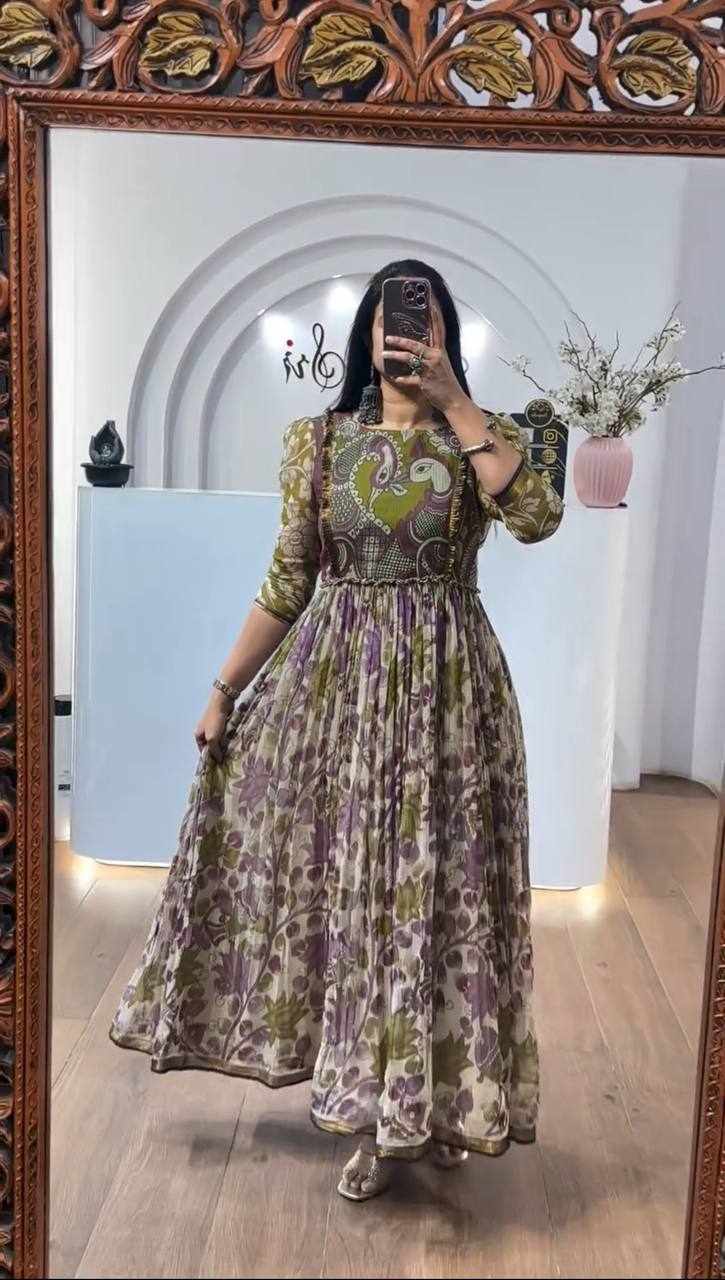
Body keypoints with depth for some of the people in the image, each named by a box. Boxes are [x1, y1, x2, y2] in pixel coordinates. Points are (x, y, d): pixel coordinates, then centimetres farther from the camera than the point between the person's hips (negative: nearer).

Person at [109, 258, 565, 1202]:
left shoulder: (483, 436, 1)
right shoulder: (319, 440, 4)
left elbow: (537, 518, -20)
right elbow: (288, 583, 6)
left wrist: (452, 402, -17)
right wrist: (224, 691, 4)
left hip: (446, 685, -1)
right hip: (338, 679, 2)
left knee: (436, 885, 4)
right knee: (347, 885, 8)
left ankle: (431, 1102, 25)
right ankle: (383, 1113, 30)